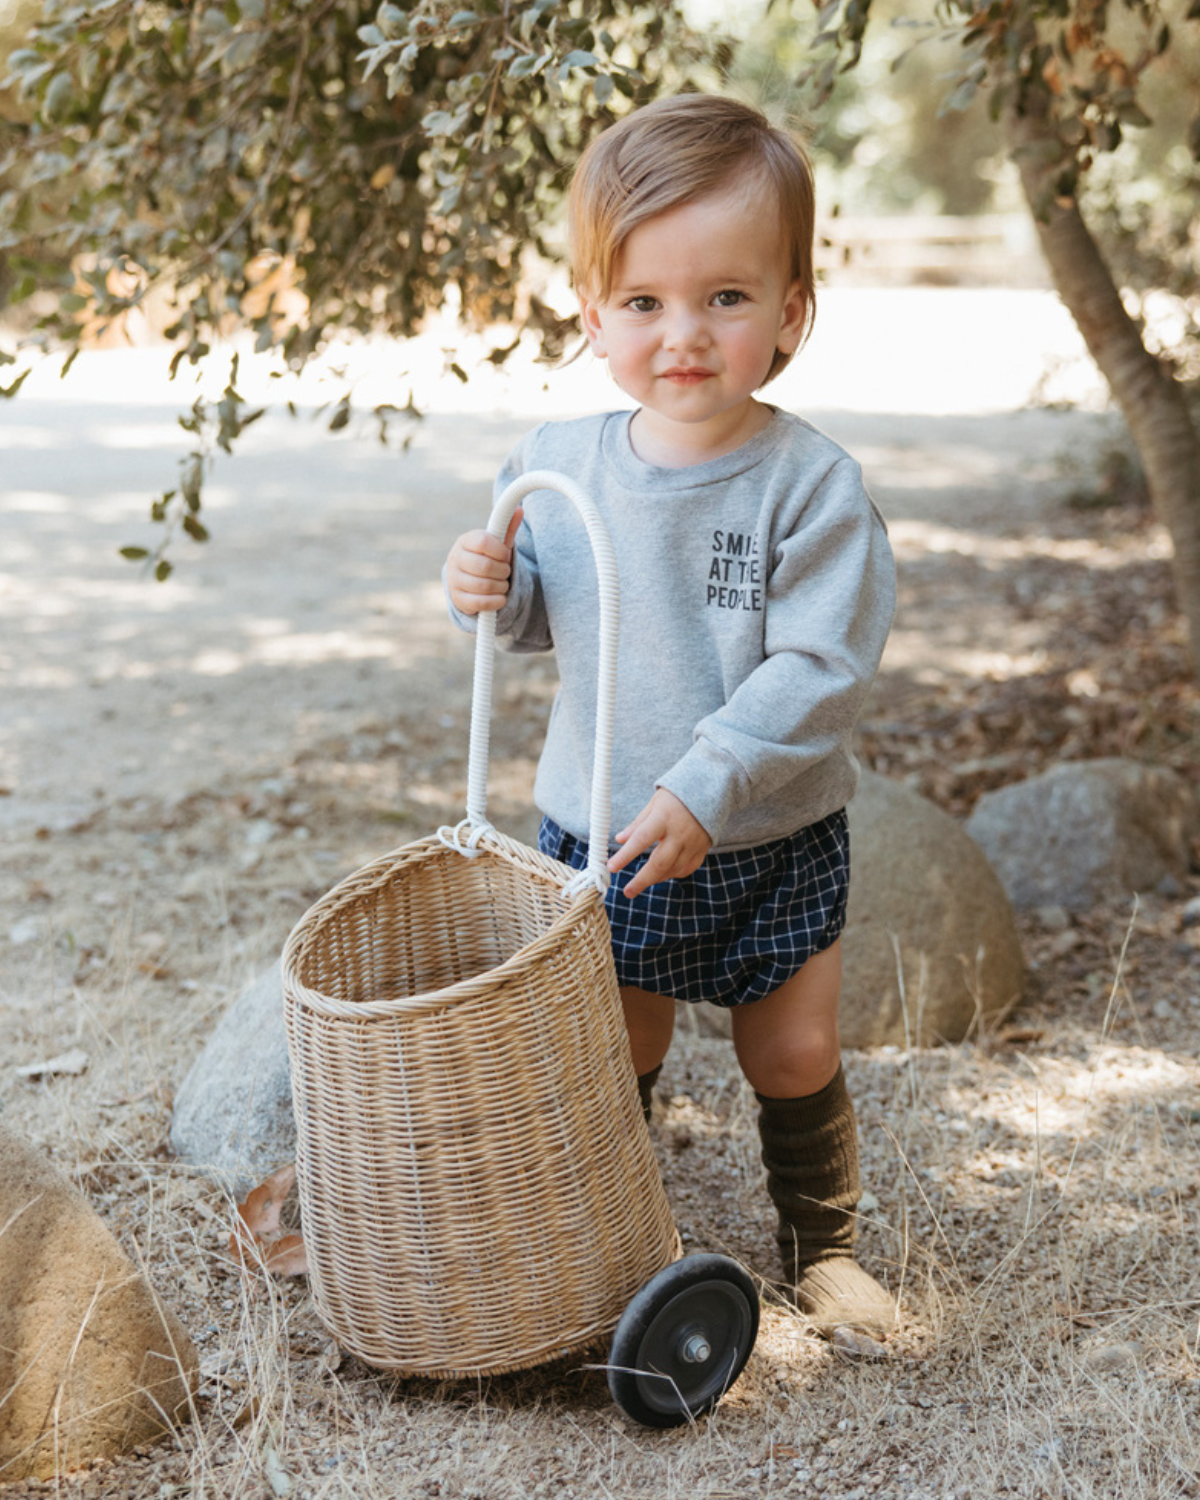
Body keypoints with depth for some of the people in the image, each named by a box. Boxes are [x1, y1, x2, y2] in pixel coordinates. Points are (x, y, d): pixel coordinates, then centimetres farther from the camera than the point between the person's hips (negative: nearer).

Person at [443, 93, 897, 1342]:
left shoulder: (810, 484, -18)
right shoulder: (556, 465, -6)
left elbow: (819, 668, -21)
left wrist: (707, 788, -27)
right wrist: (493, 591, -13)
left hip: (772, 841, -2)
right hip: (599, 836, 3)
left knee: (795, 1056, 12)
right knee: (612, 1062, 15)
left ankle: (821, 1246, 36)